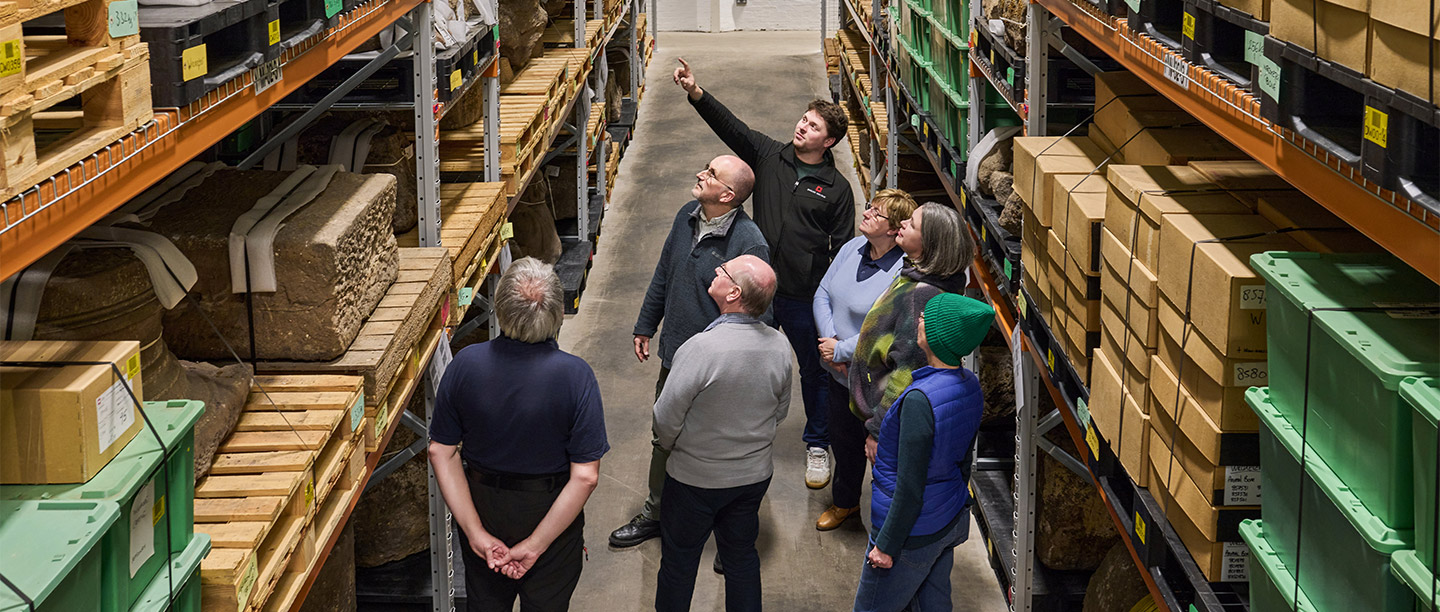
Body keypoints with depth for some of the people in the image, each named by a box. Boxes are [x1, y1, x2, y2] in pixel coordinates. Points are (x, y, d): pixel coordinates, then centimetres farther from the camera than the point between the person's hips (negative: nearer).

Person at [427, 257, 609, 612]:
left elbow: (442, 452, -11)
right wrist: (535, 544, -18)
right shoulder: (574, 375, -25)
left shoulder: (465, 364, -17)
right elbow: (585, 476, -24)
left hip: (483, 509, 2)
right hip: (550, 513, -2)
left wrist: (475, 532, -9)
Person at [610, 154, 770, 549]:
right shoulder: (687, 217, -1)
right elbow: (663, 275, 14)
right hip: (675, 355, 7)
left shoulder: (749, 243, -24)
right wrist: (646, 326, 19)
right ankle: (656, 513, 43)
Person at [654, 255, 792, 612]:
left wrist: (671, 446, 1)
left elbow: (666, 419, -20)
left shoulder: (701, 348, -30)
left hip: (695, 477, -5)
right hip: (755, 474, 5)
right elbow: (780, 411, 3)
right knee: (742, 556, 22)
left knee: (679, 559, 16)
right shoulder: (780, 346, -13)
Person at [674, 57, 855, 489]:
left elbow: (844, 250, -1)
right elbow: (730, 127, -11)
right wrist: (695, 93, -27)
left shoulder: (836, 189, -4)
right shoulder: (769, 156, 1)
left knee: (814, 370, 11)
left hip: (806, 296, -2)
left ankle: (817, 445, 29)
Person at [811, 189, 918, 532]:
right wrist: (829, 341, -11)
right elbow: (823, 294, 4)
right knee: (843, 441, 27)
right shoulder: (852, 249, -3)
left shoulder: (905, 273, -27)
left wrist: (840, 351, -19)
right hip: (840, 375, 8)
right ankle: (845, 502, 51)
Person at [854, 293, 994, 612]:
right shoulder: (970, 385, -5)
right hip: (952, 521, 8)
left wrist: (886, 545, -14)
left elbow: (910, 489, -25)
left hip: (914, 535, -8)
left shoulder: (920, 400, -31)